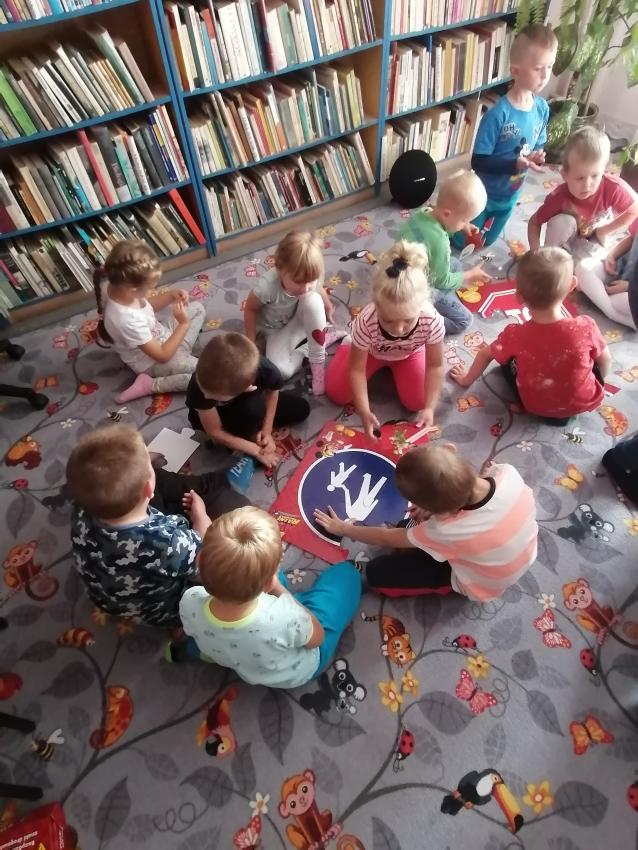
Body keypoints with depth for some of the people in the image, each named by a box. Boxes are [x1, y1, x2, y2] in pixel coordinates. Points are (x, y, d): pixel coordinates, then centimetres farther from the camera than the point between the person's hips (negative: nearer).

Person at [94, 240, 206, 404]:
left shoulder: (113, 285, -17)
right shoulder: (128, 320, -40)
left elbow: (148, 305, 4)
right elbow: (162, 355, -28)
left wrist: (171, 295, -14)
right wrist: (184, 324, -24)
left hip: (160, 337, 9)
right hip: (154, 362, -8)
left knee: (198, 308, 17)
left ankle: (181, 349, 8)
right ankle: (151, 385, -9)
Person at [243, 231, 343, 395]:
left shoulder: (311, 278, -26)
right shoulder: (267, 286, -37)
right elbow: (250, 309, -18)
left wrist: (328, 309, 17)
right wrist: (251, 341, -13)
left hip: (301, 321, 2)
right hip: (276, 330, -2)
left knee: (313, 300, -35)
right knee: (280, 371, -28)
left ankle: (317, 363, -22)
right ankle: (317, 341, -4)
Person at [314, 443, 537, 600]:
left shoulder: (449, 530, -41)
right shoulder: (507, 472, -33)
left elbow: (388, 539, -21)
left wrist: (343, 529, -6)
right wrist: (436, 506, -16)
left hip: (483, 586, -5)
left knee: (376, 573, -4)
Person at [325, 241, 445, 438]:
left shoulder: (432, 321, -41)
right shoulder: (366, 322, -43)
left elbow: (435, 366, -24)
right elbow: (356, 369, -29)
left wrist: (429, 408, -30)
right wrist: (364, 411, -37)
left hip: (410, 353, 1)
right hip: (372, 351, -1)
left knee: (416, 403, -9)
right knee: (337, 393, -4)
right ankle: (349, 345, 21)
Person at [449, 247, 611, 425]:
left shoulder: (516, 335, -25)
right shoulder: (586, 327, -26)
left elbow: (484, 355, -6)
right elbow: (605, 361, -6)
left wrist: (466, 380, 14)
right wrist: (598, 383, 17)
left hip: (536, 407, -1)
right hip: (585, 402, 1)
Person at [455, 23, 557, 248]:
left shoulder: (542, 108, -6)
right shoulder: (498, 113, -26)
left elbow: (537, 146, 7)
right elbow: (478, 162, -26)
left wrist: (537, 158, -17)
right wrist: (516, 164, -34)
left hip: (511, 195, 6)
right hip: (484, 195, -6)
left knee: (486, 242, 26)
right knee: (462, 243, 14)